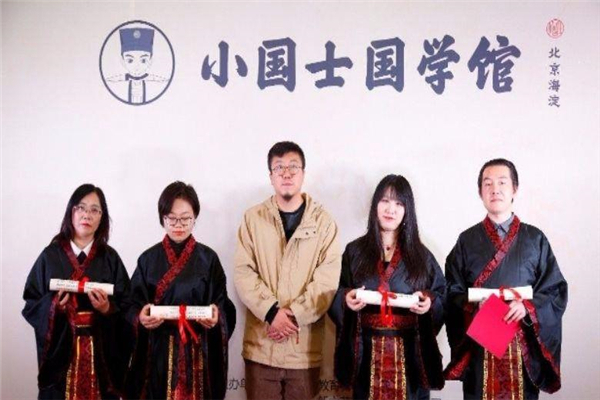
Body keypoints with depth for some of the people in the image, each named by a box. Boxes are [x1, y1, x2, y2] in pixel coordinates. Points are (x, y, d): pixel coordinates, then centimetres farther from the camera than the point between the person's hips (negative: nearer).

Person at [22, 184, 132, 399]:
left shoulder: (110, 258, 3)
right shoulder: (51, 255, 1)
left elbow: (126, 308, 3)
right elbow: (31, 305, 3)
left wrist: (107, 309, -16)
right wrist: (53, 306, -15)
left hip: (101, 351, 0)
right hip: (61, 350, 0)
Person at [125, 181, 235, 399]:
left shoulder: (208, 258, 2)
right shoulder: (148, 259, 4)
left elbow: (223, 306, 2)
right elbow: (133, 306, 4)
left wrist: (216, 317, -19)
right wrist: (141, 318, -17)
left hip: (196, 352, 0)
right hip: (157, 351, 1)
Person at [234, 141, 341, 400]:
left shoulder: (323, 222, 2)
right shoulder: (253, 218, 4)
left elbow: (328, 280, -5)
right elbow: (243, 273, -2)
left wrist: (294, 315, -14)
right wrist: (271, 312, -14)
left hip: (305, 346, 0)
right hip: (261, 344, 1)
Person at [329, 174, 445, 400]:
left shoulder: (421, 254, 8)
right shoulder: (354, 251, 7)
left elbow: (442, 295, 8)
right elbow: (335, 297, 8)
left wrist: (429, 301, -12)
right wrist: (346, 299, -13)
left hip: (410, 352, 0)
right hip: (367, 352, 0)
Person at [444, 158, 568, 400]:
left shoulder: (535, 239, 5)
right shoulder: (467, 240, 6)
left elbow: (556, 290, 3)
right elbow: (453, 292, 5)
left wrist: (528, 306, -14)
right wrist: (472, 308, -15)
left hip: (523, 346, 0)